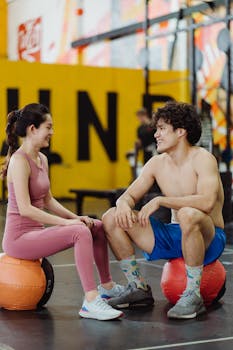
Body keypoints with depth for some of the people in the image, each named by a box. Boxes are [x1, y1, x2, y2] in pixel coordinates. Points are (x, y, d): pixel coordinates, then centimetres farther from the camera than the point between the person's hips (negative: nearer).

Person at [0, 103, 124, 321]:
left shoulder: (42, 159, 12)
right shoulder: (19, 160, -17)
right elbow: (25, 209, -24)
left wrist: (75, 217, 2)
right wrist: (67, 222, -24)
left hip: (36, 231, 9)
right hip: (19, 237, -9)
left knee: (97, 227, 10)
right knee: (81, 233, -29)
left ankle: (107, 286, 25)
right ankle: (90, 302, -30)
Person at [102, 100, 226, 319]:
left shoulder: (202, 159, -14)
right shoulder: (157, 163, 5)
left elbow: (207, 202, -31)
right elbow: (129, 196, 9)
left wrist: (160, 200, -28)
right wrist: (123, 204, -17)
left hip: (210, 239, -6)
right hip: (173, 236, 7)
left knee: (189, 215, -41)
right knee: (112, 218, -5)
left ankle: (193, 296, -26)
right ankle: (138, 288, 5)